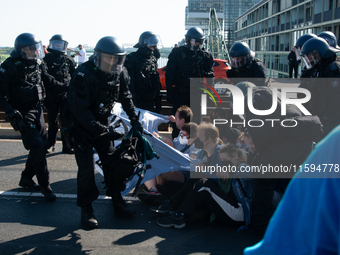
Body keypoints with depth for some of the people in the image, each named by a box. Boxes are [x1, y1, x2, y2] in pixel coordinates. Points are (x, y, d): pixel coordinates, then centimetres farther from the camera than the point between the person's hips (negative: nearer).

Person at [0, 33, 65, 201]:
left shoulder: (37, 64, 6)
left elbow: (49, 81, 21)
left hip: (37, 109, 8)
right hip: (22, 113, -8)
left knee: (43, 145, 10)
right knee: (37, 147, -12)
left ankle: (26, 178, 28)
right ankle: (44, 185, 1)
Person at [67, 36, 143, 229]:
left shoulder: (120, 73, -4)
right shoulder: (84, 74, -25)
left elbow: (126, 97, 12)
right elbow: (79, 109, -27)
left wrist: (134, 120, 4)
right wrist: (101, 129, -27)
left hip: (102, 122, 6)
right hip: (81, 125, -6)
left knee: (112, 161, 6)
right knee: (87, 168, -8)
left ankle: (117, 200, 23)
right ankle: (86, 209, 7)